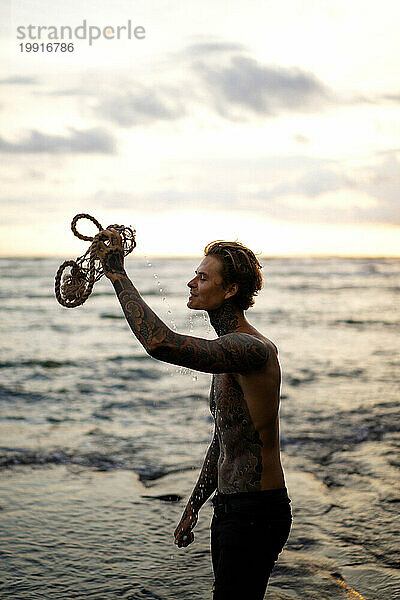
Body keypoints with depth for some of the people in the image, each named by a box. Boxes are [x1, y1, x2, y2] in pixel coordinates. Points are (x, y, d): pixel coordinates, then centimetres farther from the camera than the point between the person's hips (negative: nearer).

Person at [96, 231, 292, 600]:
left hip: (258, 514, -10)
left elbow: (161, 343, -35)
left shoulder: (254, 349, -21)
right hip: (228, 509, 10)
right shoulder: (229, 348, 13)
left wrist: (117, 272, -26)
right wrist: (193, 508, 24)